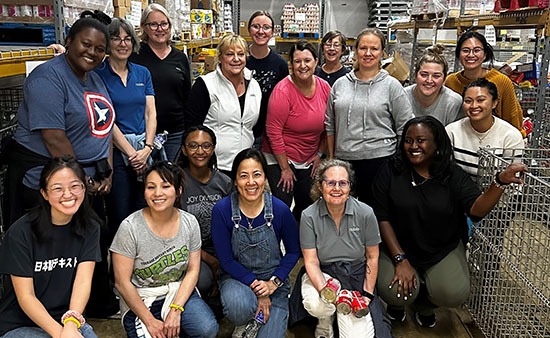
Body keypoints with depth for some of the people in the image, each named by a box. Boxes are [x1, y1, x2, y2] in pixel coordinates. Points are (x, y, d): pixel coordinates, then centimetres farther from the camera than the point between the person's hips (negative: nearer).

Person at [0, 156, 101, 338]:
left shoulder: (89, 227, -3)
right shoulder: (21, 232, -13)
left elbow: (83, 280, -11)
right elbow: (25, 296, -12)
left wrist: (71, 323, -27)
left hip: (69, 318, 3)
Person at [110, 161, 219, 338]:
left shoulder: (190, 222, -6)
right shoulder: (130, 227, -16)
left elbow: (193, 270, -1)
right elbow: (122, 282, -13)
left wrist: (175, 310, -13)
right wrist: (150, 321, -13)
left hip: (179, 292, 2)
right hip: (139, 299, -1)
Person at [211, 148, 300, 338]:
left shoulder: (280, 210, -14)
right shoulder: (221, 210, -16)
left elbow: (293, 251, 0)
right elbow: (226, 260, -10)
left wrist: (274, 282, -12)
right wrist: (256, 287, -18)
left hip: (274, 279, 1)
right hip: (237, 277, -1)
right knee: (238, 306, -34)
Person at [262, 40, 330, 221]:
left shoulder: (324, 87, -2)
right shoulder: (283, 91, -19)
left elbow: (328, 126, 9)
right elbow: (273, 131, -18)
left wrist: (319, 154, 4)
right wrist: (285, 168, -15)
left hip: (309, 161, 6)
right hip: (280, 159, -5)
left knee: (307, 206, 13)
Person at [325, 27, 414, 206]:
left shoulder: (392, 86, -1)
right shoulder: (340, 84, 8)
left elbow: (405, 128, 0)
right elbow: (330, 124, 14)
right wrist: (331, 158, 12)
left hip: (379, 160, -3)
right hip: (343, 159, 3)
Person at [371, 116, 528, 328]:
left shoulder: (453, 175, -5)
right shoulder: (391, 172, -8)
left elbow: (476, 209, -21)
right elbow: (382, 218, -9)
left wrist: (500, 182, -39)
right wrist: (400, 260, -16)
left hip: (444, 250, 2)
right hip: (398, 247, -1)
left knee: (455, 294, -21)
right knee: (396, 292, -25)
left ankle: (424, 305, 17)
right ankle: (397, 303, 17)